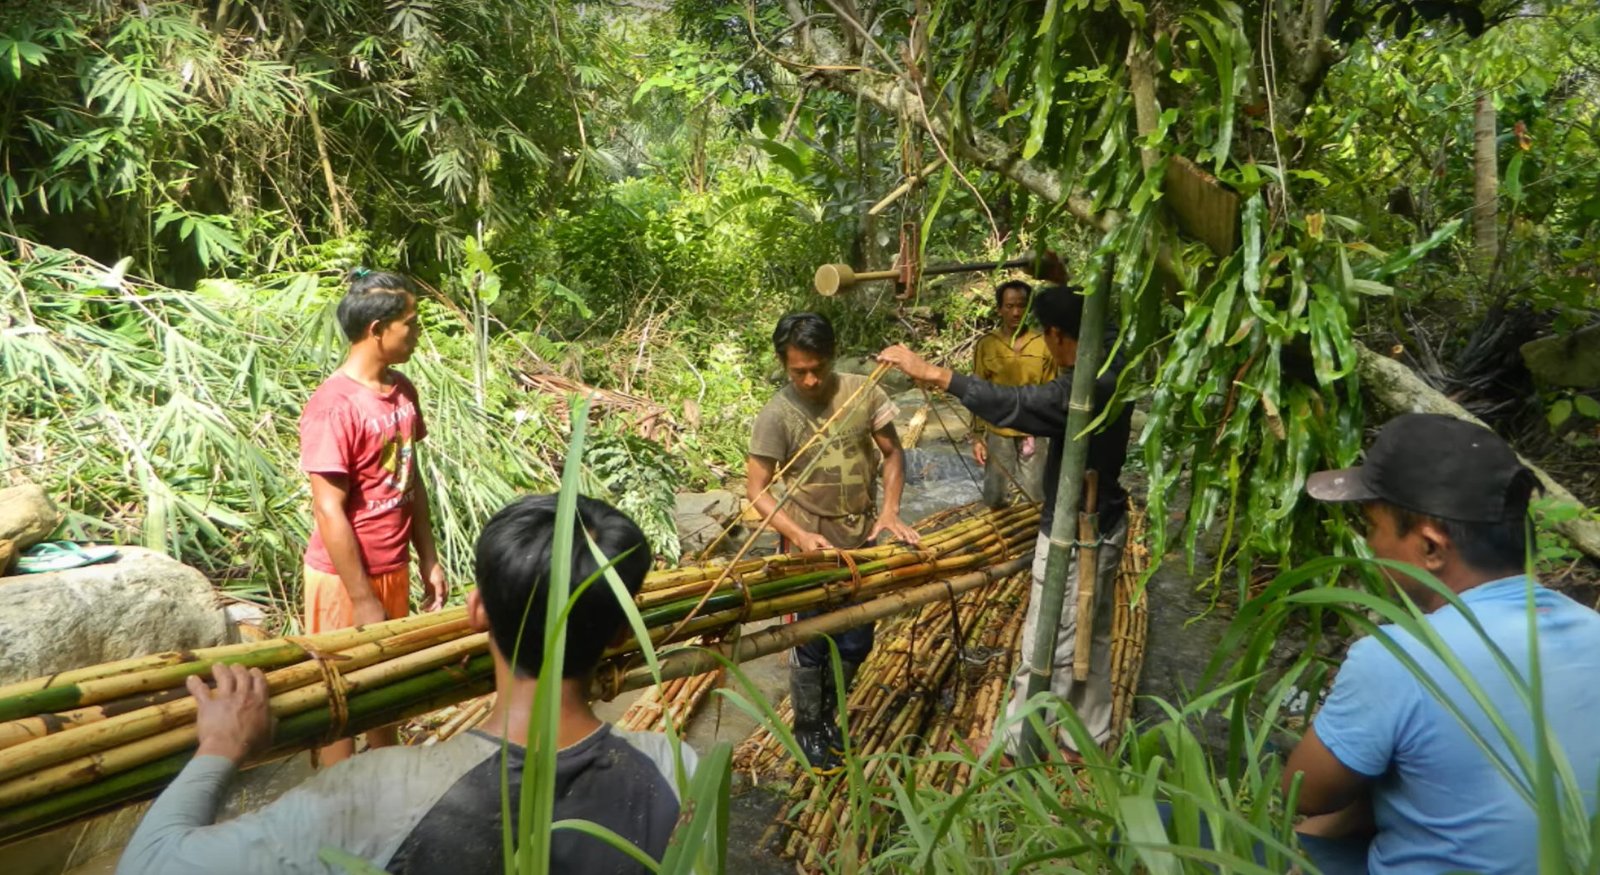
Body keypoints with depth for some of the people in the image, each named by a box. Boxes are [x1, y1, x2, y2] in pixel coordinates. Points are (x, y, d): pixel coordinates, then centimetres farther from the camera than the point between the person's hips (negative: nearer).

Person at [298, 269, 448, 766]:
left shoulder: (402, 391, 3)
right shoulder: (334, 406, -21)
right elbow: (328, 511, -21)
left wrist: (428, 561, 10)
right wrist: (362, 599, -18)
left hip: (393, 569, 8)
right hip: (345, 578, -8)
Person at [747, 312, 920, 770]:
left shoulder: (864, 392, -8)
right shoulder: (777, 415, -16)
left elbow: (893, 453, 4)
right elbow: (755, 488, -12)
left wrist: (890, 512, -9)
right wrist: (799, 536, -23)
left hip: (862, 538, 4)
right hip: (810, 543, -4)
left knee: (856, 642, 15)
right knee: (812, 643, 8)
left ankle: (828, 716, 39)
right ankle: (807, 729, 31)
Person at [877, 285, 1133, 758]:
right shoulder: (1111, 373, 0)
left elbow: (1011, 404, -40)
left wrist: (931, 372, -40)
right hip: (1101, 526, 10)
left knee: (1048, 648, 6)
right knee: (1091, 640, 21)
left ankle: (1015, 745, 22)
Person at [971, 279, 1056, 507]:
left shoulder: (1043, 344, -5)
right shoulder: (986, 345, -6)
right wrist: (977, 436, -4)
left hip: (1033, 432, 1)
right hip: (998, 431, 0)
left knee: (1037, 497, 3)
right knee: (995, 499, 4)